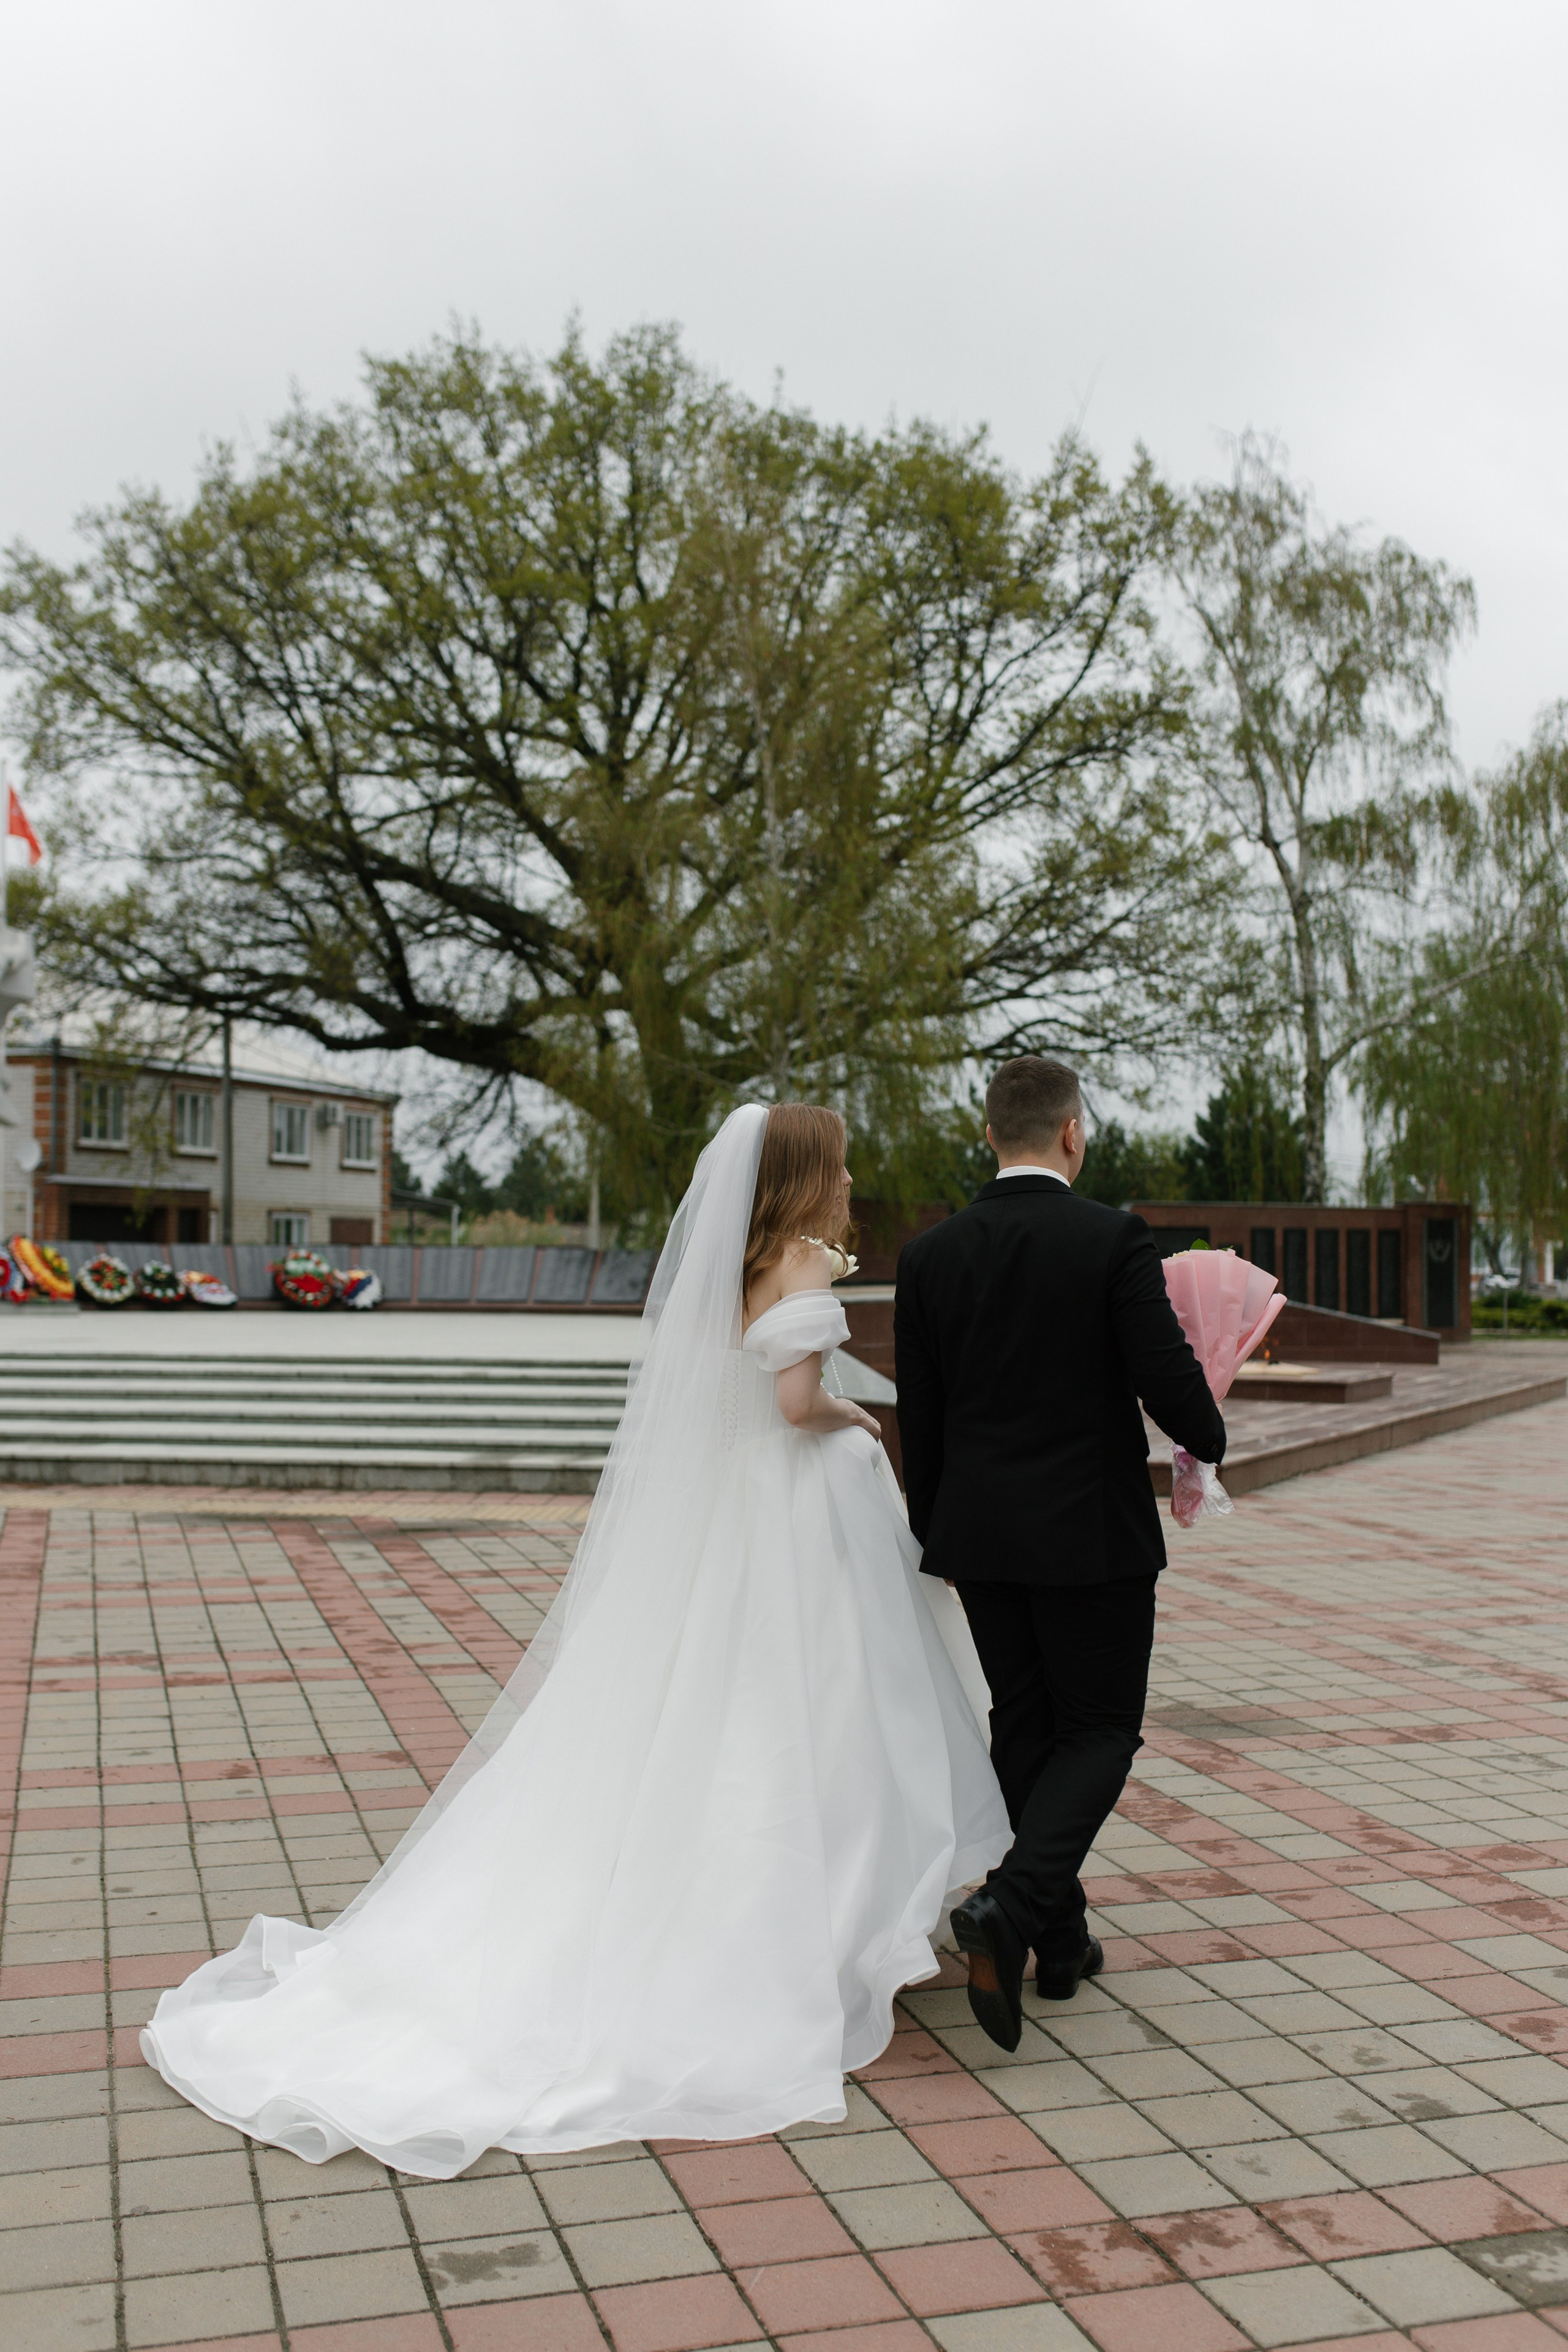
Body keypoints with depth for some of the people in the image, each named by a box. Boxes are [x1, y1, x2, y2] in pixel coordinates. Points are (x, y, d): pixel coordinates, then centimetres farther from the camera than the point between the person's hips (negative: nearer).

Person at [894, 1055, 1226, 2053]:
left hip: (980, 1531, 4)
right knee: (1101, 1730, 8)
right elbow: (1167, 1375, -14)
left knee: (1026, 1727, 16)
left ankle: (1058, 1939, 25)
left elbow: (918, 1415, 4)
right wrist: (1209, 1440, 9)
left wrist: (935, 1532, 16)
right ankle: (1011, 1904, -12)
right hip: (1092, 1530, -4)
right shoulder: (1114, 1239, -13)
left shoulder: (930, 1253, -1)